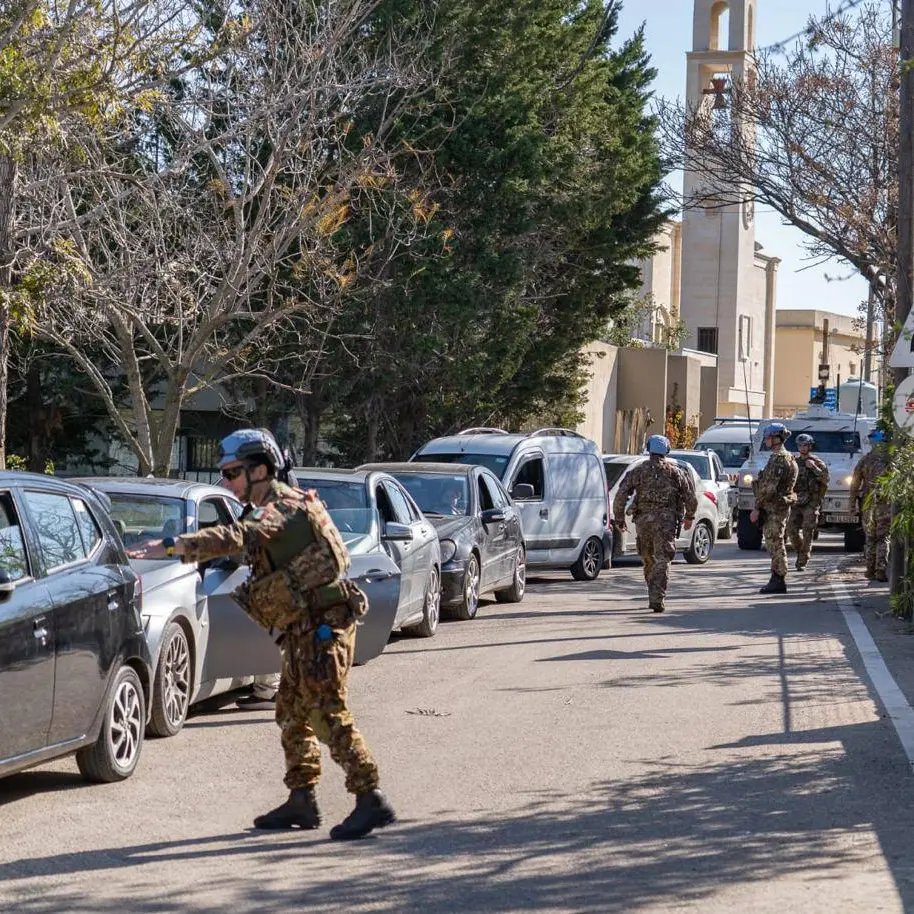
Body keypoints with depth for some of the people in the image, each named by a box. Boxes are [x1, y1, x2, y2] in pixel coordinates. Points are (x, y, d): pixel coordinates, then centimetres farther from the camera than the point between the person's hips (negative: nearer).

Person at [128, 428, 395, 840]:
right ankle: (301, 800, 21)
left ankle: (371, 800, -10)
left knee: (328, 716, -11)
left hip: (321, 626, -11)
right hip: (304, 628, 11)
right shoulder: (280, 506, 15)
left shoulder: (281, 508, -18)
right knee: (291, 713, 15)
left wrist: (169, 547, -40)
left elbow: (235, 538, -34)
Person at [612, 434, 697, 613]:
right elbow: (690, 496, 6)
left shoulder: (639, 471, 6)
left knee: (648, 559, 18)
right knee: (662, 561, -5)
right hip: (666, 520, -1)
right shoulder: (674, 471, 6)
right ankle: (657, 598, -17)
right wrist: (689, 517, 21)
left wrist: (619, 518, 6)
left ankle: (655, 596, 28)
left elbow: (621, 495, -2)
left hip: (643, 519, 1)